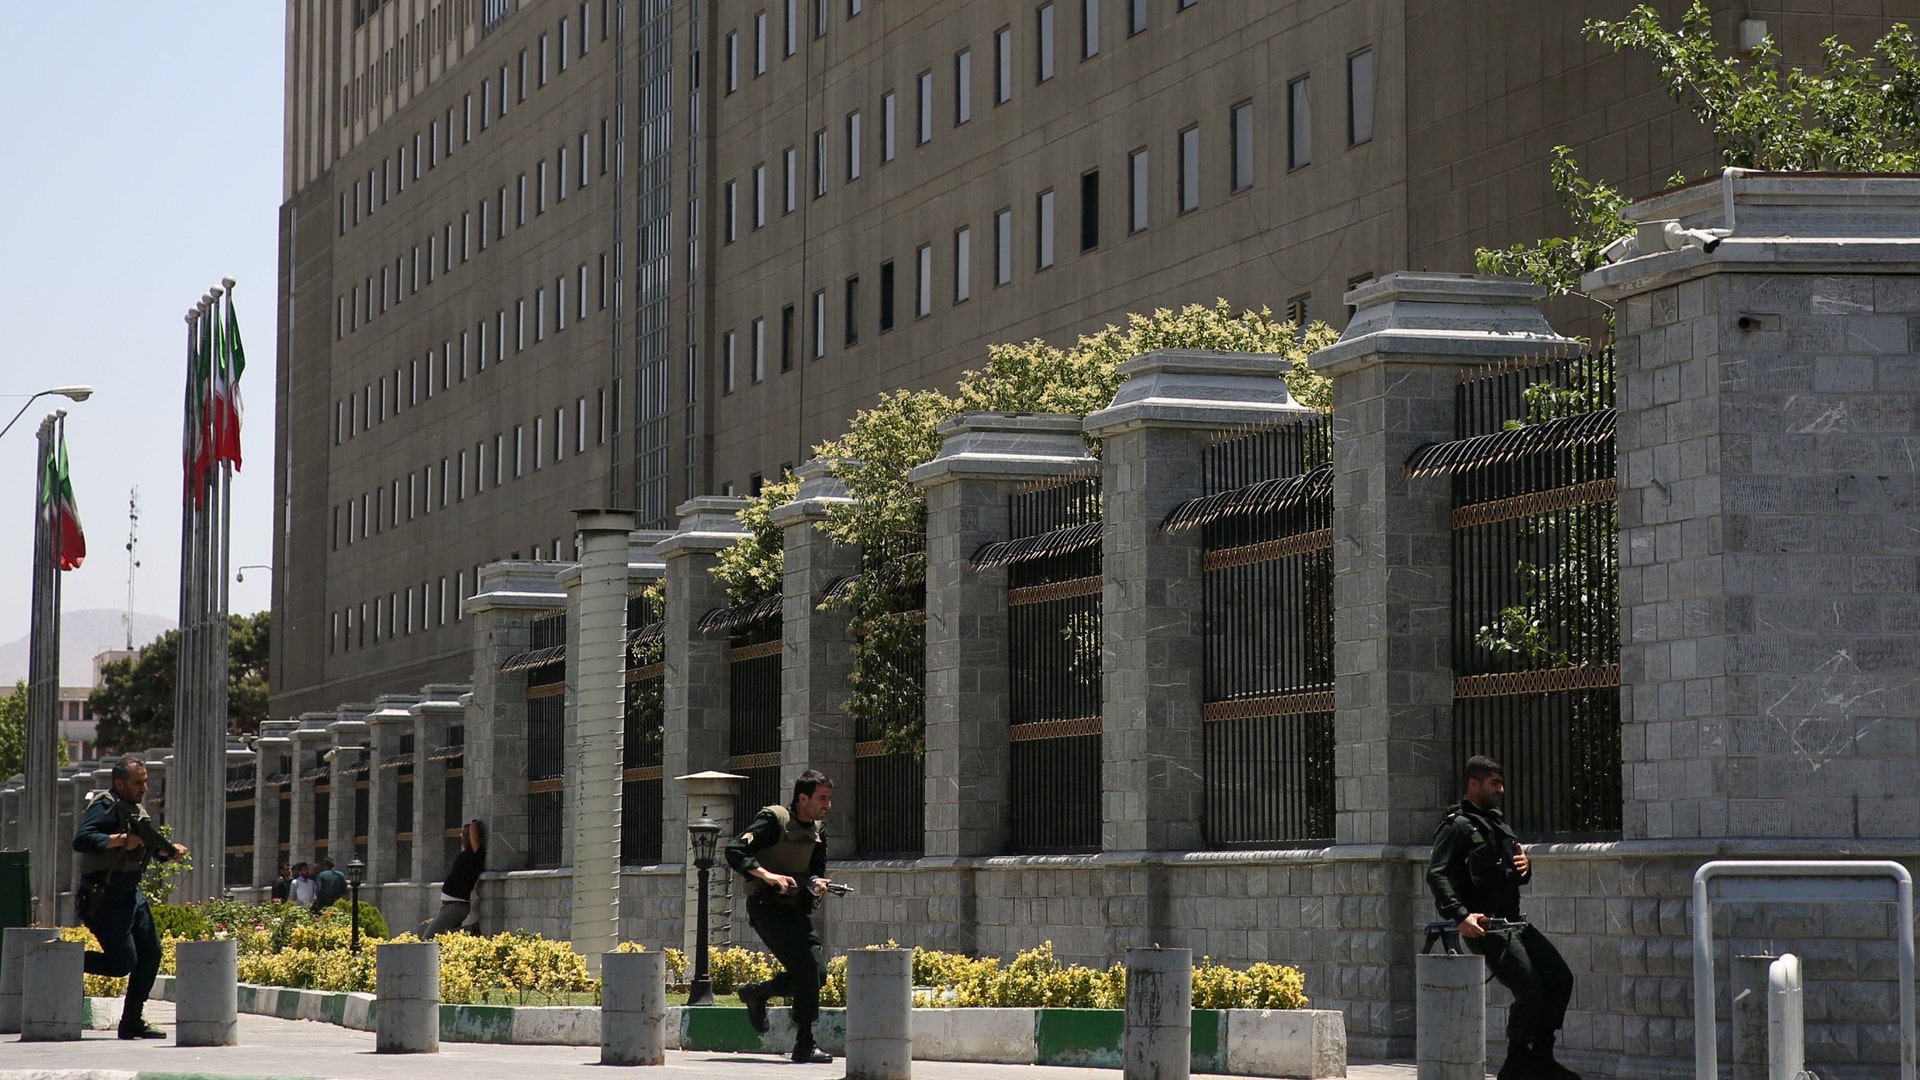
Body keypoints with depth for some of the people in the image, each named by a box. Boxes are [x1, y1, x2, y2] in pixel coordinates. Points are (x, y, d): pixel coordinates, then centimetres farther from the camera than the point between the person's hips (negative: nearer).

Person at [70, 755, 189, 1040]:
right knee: (123, 962, -12)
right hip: (104, 899, -9)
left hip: (131, 895, 9)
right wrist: (120, 840, -30)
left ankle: (132, 1021, 13)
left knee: (151, 953, 7)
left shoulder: (137, 810, 14)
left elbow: (149, 846, 25)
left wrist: (169, 851, 5)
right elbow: (81, 840, -29)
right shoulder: (105, 807, -14)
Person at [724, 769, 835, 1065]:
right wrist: (768, 875, -31)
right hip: (767, 905, -8)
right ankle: (804, 1046, -14)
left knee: (817, 973, -1)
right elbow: (734, 851, -19)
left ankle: (756, 993, 25)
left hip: (796, 907, 8)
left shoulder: (817, 831, 11)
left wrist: (816, 882, -9)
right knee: (807, 966, -19)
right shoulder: (774, 820, -12)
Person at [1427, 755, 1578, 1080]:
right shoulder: (1458, 826, -6)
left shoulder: (1499, 825, 21)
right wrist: (1460, 916, -27)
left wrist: (1525, 866, 5)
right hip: (1484, 926, -9)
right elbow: (1437, 874, -16)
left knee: (1560, 979, 4)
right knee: (1530, 989, -16)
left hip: (1514, 922, 9)